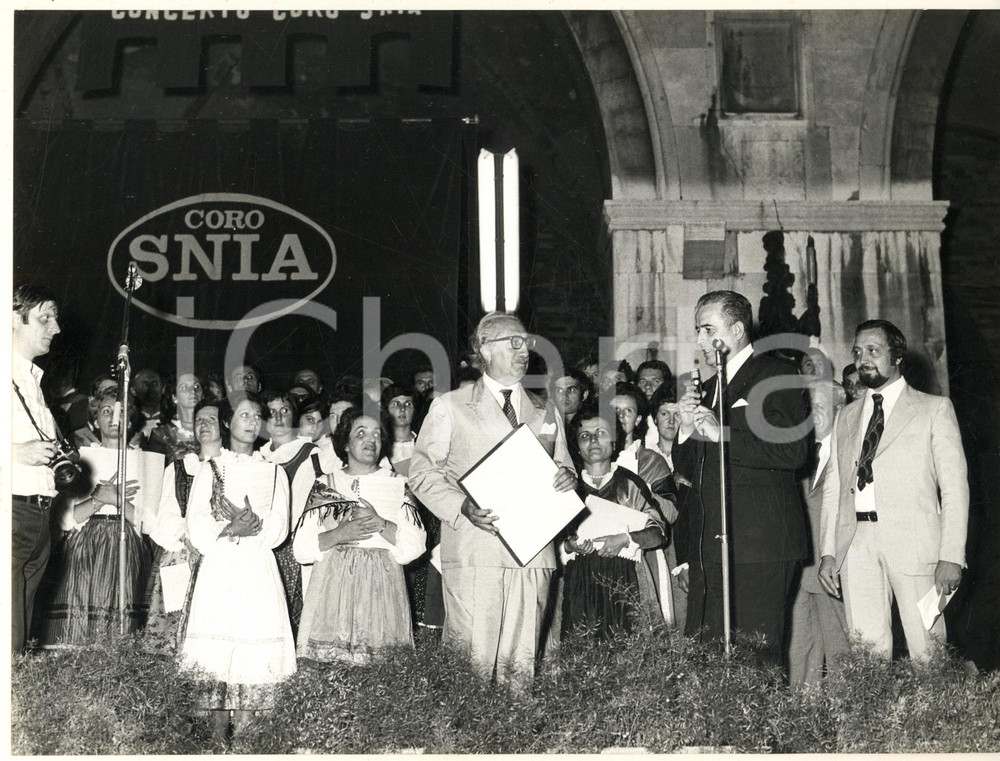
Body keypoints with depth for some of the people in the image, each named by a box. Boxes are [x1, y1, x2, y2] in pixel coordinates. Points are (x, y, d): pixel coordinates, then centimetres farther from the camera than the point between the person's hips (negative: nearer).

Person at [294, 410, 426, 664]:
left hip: (381, 586, 0)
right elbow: (302, 548, 4)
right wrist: (340, 534, -10)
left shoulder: (398, 485, 11)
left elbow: (415, 545, 0)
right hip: (332, 585, 0)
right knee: (327, 664, -8)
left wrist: (378, 523, -11)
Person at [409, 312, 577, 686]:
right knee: (472, 659, -9)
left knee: (521, 663, 0)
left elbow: (562, 469, 27)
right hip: (473, 552, -3)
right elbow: (423, 472, 4)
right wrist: (462, 507, -13)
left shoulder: (546, 413, 23)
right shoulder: (449, 407, 10)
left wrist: (567, 477, 1)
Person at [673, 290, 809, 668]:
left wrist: (723, 434, -15)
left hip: (761, 541, -7)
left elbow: (794, 451, -14)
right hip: (712, 544, 7)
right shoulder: (709, 389, 23)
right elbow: (689, 470, 24)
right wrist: (687, 428, 5)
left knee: (757, 651, -10)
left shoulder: (776, 374, 0)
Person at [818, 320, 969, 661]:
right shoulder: (846, 418, 20)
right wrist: (828, 552, 6)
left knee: (927, 651, -7)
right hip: (856, 545, 3)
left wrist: (952, 556, -8)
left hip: (913, 543, -3)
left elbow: (955, 486, 2)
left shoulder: (934, 408, 8)